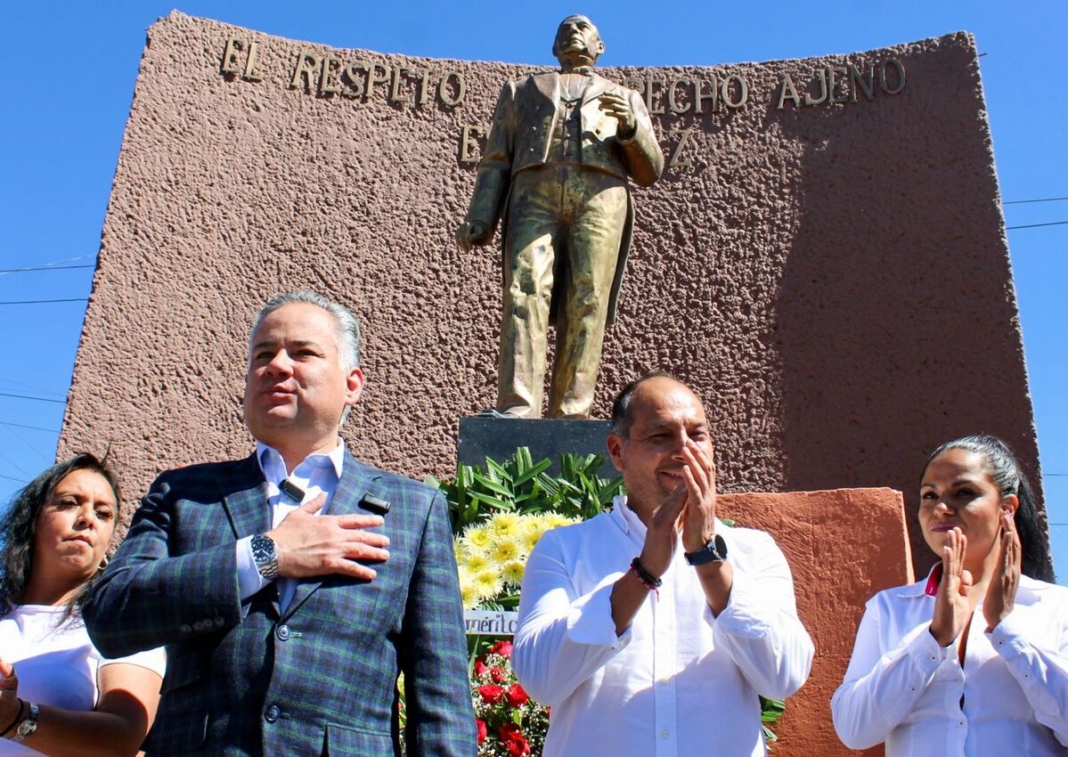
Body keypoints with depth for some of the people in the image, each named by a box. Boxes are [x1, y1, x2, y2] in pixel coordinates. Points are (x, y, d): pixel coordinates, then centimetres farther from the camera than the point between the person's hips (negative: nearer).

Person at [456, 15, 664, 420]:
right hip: (534, 193, 0)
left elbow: (649, 171, 21)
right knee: (525, 292, -21)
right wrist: (480, 218, 3)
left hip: (601, 197, 1)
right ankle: (517, 411, -31)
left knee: (587, 305, -15)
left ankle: (570, 416, -18)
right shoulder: (520, 90, 33)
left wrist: (631, 126, 0)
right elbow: (496, 161, 21)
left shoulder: (625, 97, 33)